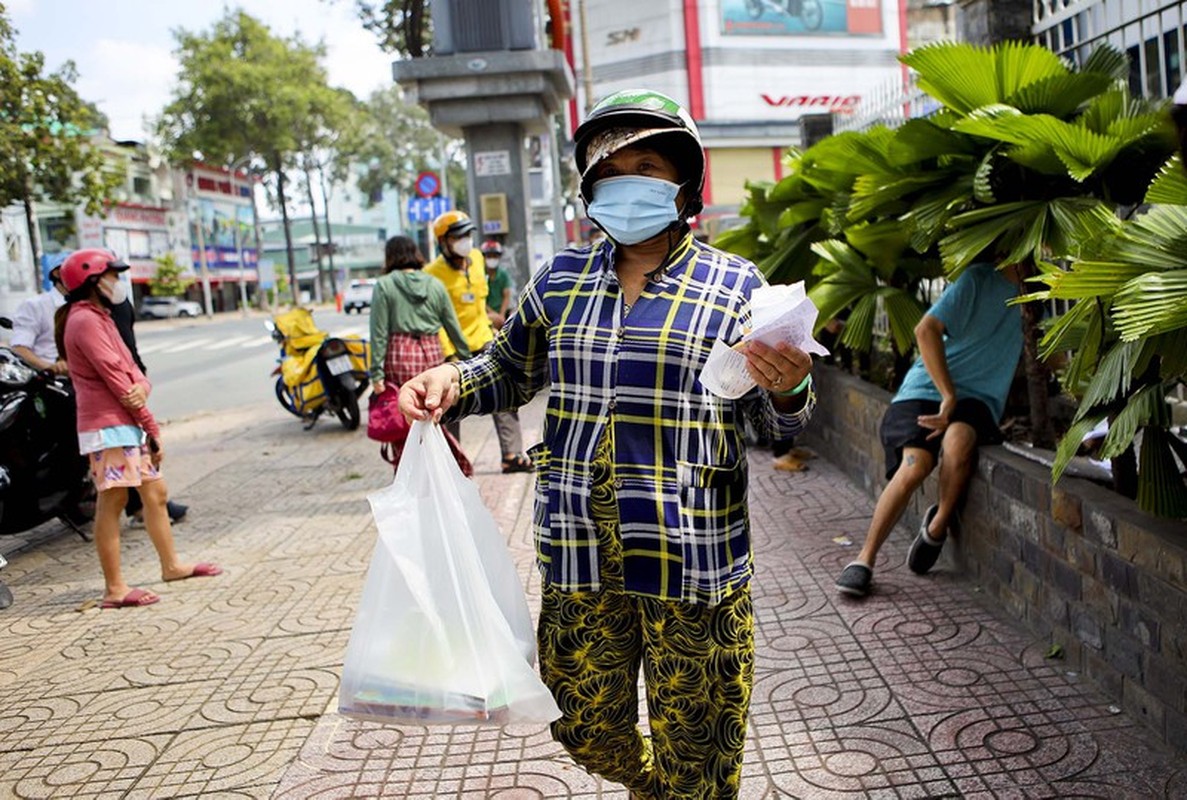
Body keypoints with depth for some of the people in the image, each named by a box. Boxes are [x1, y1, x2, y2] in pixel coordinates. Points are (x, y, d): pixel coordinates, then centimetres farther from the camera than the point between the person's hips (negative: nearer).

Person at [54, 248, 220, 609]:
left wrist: (141, 386, -12)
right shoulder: (85, 320, -12)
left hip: (128, 424, 10)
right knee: (112, 502, -7)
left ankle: (171, 564, 26)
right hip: (108, 426, -10)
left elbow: (130, 369, 13)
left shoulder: (100, 318, 20)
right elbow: (114, 377, -16)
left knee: (155, 493, 14)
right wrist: (152, 428, -13)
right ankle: (114, 589, -2)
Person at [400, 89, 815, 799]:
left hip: (692, 555, -3)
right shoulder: (560, 280, 6)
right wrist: (453, 382, -1)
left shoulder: (733, 284, -1)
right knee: (588, 730, 20)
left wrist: (787, 390, -22)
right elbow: (511, 372, 20)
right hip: (579, 555, 4)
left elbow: (779, 422, 1)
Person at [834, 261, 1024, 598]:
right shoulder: (979, 279, -3)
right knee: (915, 464, -27)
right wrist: (948, 396, -17)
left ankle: (937, 527, -9)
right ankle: (865, 558, -14)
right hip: (927, 389, -2)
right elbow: (926, 330, -13)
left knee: (958, 440, -33)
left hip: (976, 399, 3)